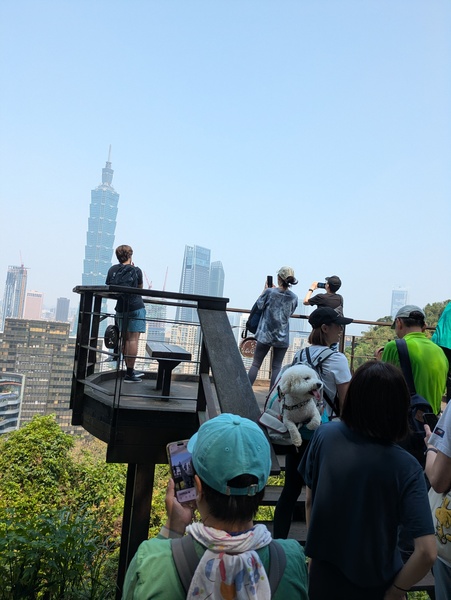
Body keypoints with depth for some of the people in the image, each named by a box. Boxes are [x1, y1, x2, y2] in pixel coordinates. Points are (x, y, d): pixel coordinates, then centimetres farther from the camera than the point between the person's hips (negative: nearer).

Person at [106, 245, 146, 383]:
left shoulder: (112, 270, 5)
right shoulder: (136, 270, -5)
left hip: (121, 308, 5)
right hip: (136, 307, -5)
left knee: (126, 339, 12)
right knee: (133, 339, -4)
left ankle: (130, 370, 21)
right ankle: (129, 374, -5)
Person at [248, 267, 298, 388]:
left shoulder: (270, 292, -12)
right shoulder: (294, 297, -2)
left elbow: (260, 305, 3)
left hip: (266, 334, -2)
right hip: (282, 337, 2)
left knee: (256, 364, 8)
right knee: (277, 367, 7)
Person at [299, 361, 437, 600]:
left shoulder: (324, 435, -17)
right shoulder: (405, 467, -24)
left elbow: (310, 501, -6)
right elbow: (427, 552, -26)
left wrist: (315, 550, 10)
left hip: (323, 572, 1)